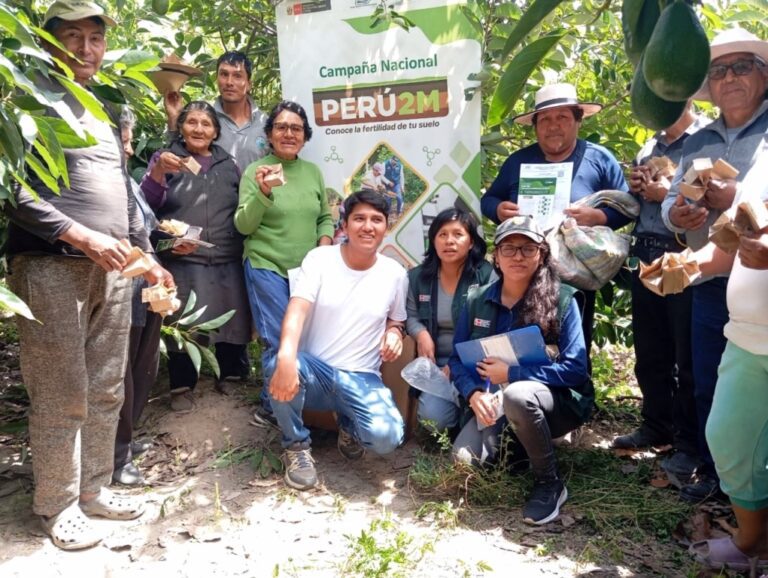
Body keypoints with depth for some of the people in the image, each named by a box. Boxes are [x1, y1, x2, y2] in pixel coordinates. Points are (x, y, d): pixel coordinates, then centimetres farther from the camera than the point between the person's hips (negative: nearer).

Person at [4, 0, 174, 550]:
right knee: (62, 396, -2)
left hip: (112, 268, 7)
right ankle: (58, 505, 14)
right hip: (50, 266, -7)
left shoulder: (106, 111, 22)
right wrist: (81, 236, -17)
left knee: (106, 391, 11)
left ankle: (94, 489, 24)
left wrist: (146, 257, 21)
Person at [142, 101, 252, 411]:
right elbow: (147, 206, -8)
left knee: (230, 321, 8)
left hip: (226, 260, 3)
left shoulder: (229, 164, 13)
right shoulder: (164, 158, 4)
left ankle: (227, 375, 28)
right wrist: (158, 172, -22)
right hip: (182, 261, -3)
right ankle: (182, 386, 16)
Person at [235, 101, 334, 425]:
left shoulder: (313, 172, 8)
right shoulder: (255, 171, -5)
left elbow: (325, 217, 17)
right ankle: (272, 408, 14)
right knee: (280, 342, -6)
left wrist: (325, 240, -3)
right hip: (266, 267, -4)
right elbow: (243, 225, -9)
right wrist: (263, 193, -24)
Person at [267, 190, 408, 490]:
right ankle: (297, 445, -6)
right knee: (281, 367, -37)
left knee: (386, 437, -28)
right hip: (314, 369, 0)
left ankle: (349, 423, 12)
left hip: (361, 378, 1)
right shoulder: (319, 258, -6)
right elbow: (296, 310, -21)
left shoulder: (395, 273, 2)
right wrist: (287, 358, -41)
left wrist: (394, 333, -9)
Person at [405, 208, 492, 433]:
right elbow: (411, 315, 11)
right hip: (436, 361, 3)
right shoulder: (418, 277, 6)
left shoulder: (486, 275, -8)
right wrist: (422, 334, -14)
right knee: (431, 416, -18)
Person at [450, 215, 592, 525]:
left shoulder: (562, 299, -13)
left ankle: (549, 483, -13)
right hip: (496, 403, 4)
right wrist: (474, 393, -19)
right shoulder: (478, 300, -1)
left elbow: (575, 368, -17)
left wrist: (511, 373, -23)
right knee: (466, 455, -21)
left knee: (516, 394, -37)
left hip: (558, 401, -4)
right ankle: (524, 445, 12)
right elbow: (458, 358, 2)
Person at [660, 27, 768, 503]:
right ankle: (711, 470, 31)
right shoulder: (698, 142, 15)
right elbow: (673, 200, 13)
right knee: (707, 387, 14)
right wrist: (675, 215, -8)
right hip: (710, 285, 6)